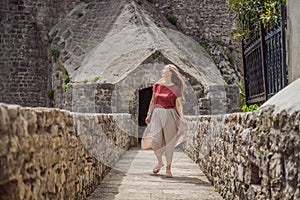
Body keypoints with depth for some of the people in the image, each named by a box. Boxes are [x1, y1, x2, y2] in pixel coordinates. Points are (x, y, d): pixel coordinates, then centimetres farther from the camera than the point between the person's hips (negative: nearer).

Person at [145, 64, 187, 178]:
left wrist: (181, 117, -12)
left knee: (169, 142, 0)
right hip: (157, 114, 3)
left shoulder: (176, 88, -2)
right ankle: (159, 162, 20)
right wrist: (149, 114, 10)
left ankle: (168, 169, 10)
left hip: (169, 115, -2)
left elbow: (178, 104, -2)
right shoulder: (157, 85, 8)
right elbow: (153, 101, 13)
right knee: (156, 140, -7)